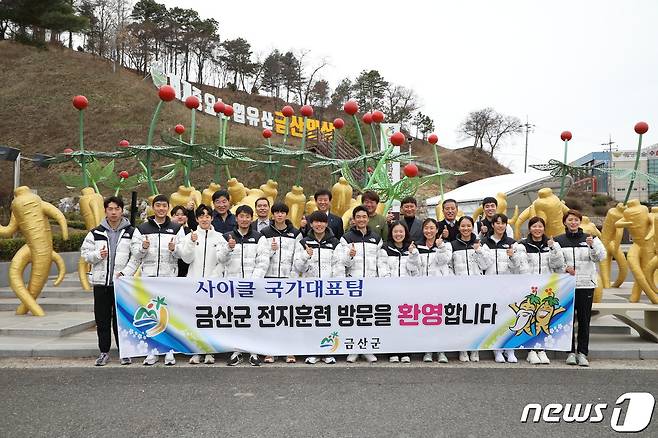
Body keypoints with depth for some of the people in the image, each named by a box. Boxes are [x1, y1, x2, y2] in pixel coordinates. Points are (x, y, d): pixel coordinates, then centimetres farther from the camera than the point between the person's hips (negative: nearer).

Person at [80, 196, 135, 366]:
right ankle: (104, 352, 20)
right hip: (101, 281, 2)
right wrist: (98, 255, -10)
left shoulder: (131, 232, 2)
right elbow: (85, 253, 9)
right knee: (102, 319, 8)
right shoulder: (96, 233, 8)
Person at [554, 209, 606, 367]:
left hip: (586, 284, 0)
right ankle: (571, 352, 10)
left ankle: (582, 353, 9)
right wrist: (564, 268, -14)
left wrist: (592, 246, -21)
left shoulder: (590, 238, 9)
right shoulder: (558, 241, 7)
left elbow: (601, 256, -4)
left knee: (584, 319, 2)